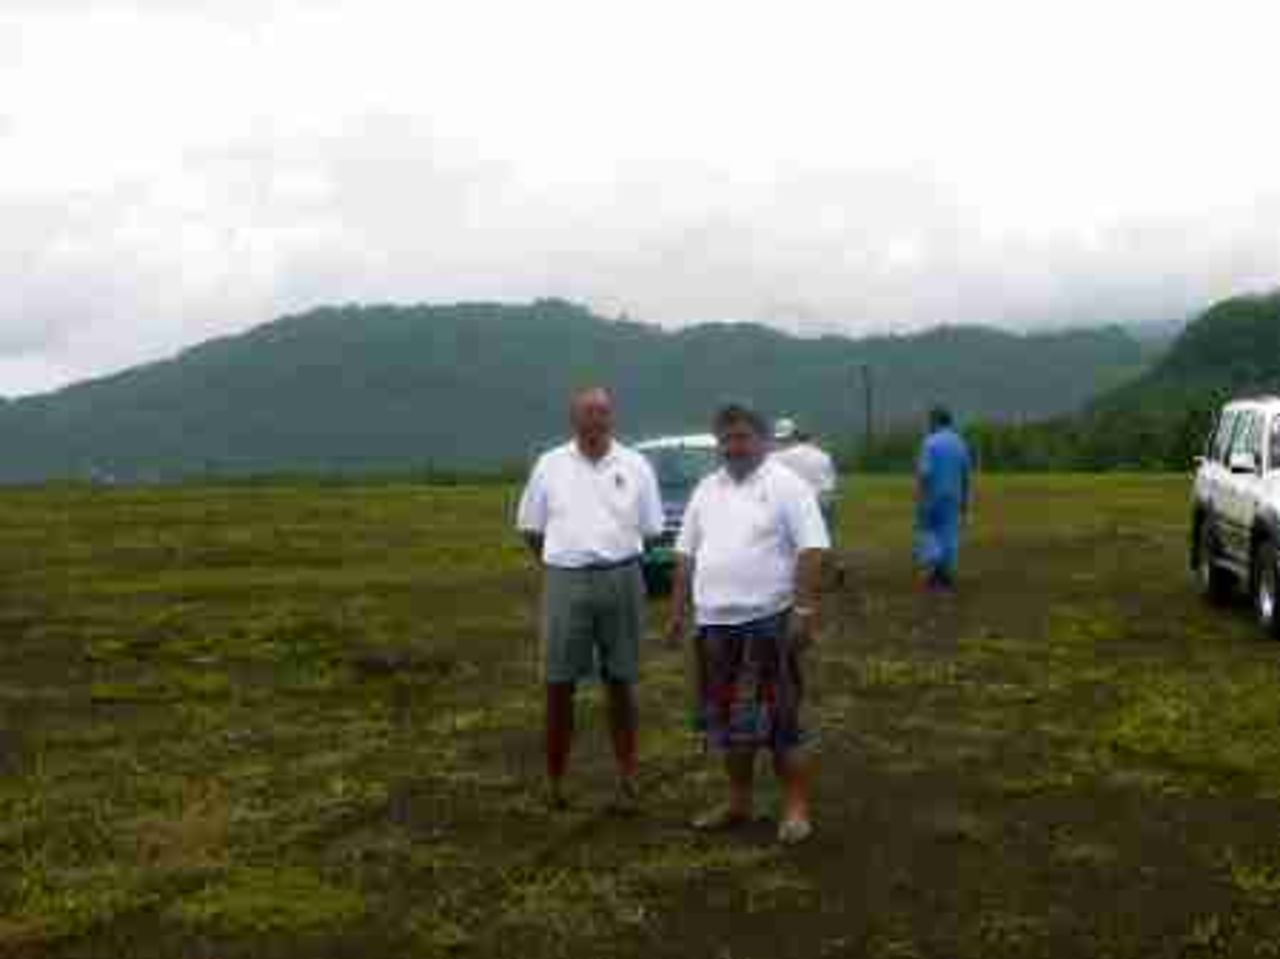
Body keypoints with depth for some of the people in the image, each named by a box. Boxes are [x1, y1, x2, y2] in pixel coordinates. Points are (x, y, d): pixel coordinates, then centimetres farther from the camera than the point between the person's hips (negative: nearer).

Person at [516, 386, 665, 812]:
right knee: (559, 685, 2)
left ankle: (627, 780, 16)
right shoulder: (550, 464, 4)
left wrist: (616, 554, 8)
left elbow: (650, 529, 8)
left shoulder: (635, 466, 3)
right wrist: (557, 561, 12)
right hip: (565, 582, 0)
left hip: (620, 580, 0)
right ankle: (554, 781, 13)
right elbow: (531, 525, 12)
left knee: (621, 684, 8)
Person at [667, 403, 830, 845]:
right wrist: (677, 611, 13)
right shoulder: (706, 490, 13)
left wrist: (805, 609, -20)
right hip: (714, 623, 7)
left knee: (776, 719, -3)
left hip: (768, 621, -7)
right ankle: (739, 803, 27)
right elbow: (687, 553, 17)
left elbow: (811, 549, -13)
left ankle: (796, 809, 7)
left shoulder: (785, 484, -7)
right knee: (727, 719, 14)